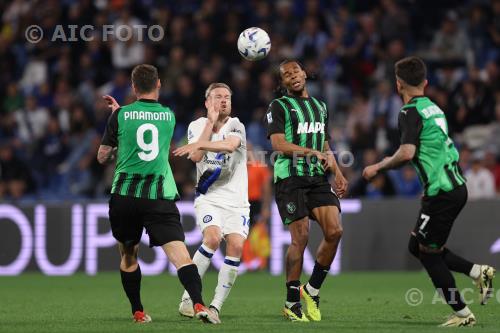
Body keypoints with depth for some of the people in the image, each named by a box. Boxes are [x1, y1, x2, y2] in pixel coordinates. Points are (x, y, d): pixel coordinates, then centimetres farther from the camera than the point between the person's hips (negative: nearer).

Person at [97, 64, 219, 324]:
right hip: (160, 196, 0)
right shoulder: (169, 116, 9)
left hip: (125, 195, 0)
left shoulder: (120, 116, 2)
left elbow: (102, 157, 11)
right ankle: (198, 304, -31)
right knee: (179, 254, -11)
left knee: (128, 256, 20)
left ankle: (138, 312, 21)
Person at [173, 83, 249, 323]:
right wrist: (211, 122, -9)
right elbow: (196, 157, -11)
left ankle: (216, 305, -9)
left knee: (235, 245, -17)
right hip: (208, 197, -1)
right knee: (212, 237, -25)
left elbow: (230, 145, -24)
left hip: (236, 201, 1)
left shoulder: (235, 126, -1)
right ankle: (188, 299, -17)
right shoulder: (197, 126, 6)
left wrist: (198, 144, -34)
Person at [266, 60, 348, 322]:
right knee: (300, 237, -10)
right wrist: (313, 153, -18)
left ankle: (312, 290, 7)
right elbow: (278, 144, -11)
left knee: (334, 231, -10)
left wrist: (337, 173, 12)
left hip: (318, 178, 5)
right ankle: (292, 303, 2)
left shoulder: (320, 107, 21)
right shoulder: (279, 107, 1)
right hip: (290, 178, -5)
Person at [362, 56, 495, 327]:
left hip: (441, 193, -9)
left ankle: (462, 314, 5)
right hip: (456, 186, 9)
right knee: (417, 246, 18)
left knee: (428, 254, 2)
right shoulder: (433, 108, 15)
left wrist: (379, 167, -9)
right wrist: (392, 162, 29)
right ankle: (478, 272, 11)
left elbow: (407, 153, -24)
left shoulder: (410, 112, -12)